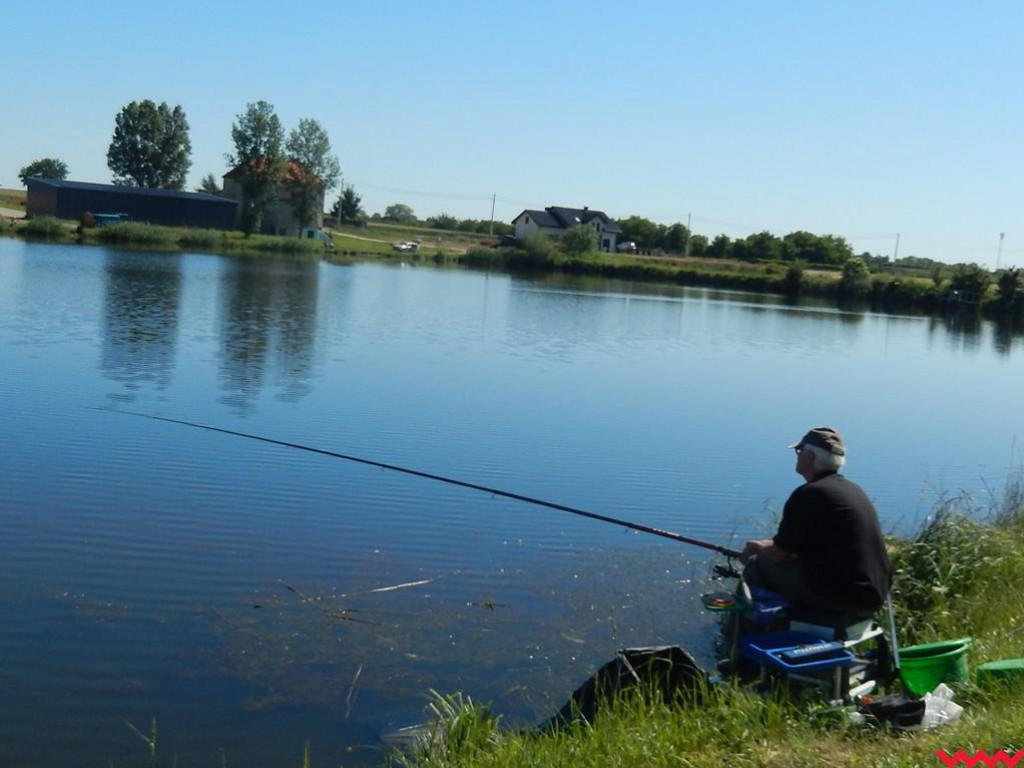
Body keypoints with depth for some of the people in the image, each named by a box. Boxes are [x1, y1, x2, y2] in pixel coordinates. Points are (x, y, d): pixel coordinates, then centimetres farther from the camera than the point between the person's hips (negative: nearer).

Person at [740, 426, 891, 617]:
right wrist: (768, 545, 24)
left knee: (756, 566, 4)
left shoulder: (808, 494, -13)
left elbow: (779, 554, -6)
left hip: (838, 597, -9)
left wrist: (756, 548, 17)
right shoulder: (854, 490, 14)